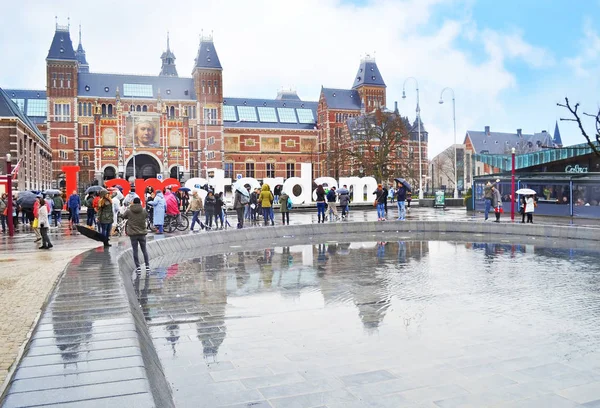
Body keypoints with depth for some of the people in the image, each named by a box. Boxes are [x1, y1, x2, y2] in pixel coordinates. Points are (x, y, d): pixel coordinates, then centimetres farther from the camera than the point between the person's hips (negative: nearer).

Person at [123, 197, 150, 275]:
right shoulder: (144, 211, -6)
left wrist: (129, 207, 19)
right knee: (144, 250, 12)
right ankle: (147, 267, 11)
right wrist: (141, 207, 20)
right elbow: (147, 215, 15)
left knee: (135, 251, 6)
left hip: (133, 234, -1)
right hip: (142, 233, 1)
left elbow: (124, 216, 11)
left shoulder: (128, 211, -9)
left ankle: (138, 268, 5)